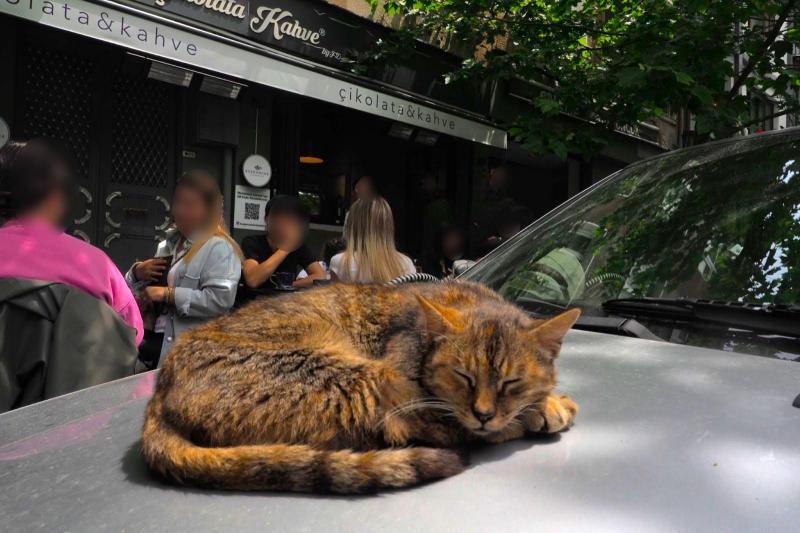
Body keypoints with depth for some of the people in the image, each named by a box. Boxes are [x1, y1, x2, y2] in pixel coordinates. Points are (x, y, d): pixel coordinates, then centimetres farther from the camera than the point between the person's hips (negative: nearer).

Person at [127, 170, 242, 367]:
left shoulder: (219, 248, -10)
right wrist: (137, 271, 0)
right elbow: (132, 287, 23)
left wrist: (168, 294, -19)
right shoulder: (169, 243, 15)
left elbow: (220, 300, -24)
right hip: (154, 342, 8)